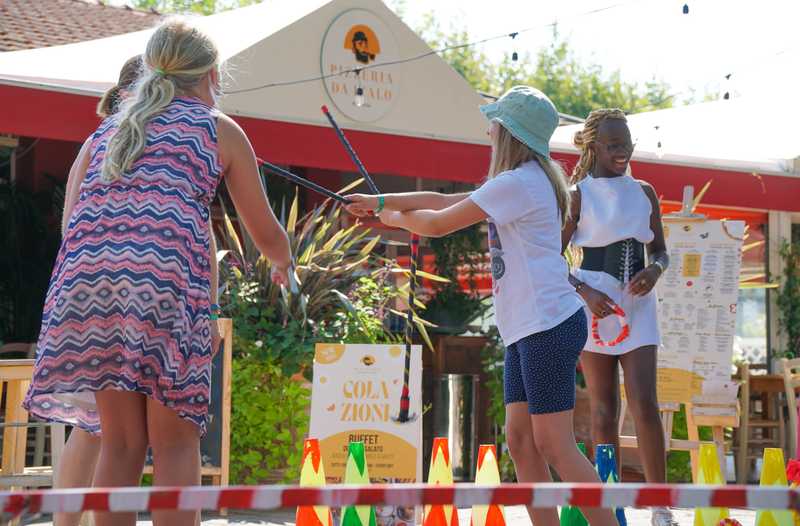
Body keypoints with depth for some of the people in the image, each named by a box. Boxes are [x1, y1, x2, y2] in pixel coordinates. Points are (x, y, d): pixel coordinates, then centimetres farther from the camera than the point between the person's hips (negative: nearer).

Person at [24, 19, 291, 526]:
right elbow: (266, 234, 23)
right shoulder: (220, 129, 18)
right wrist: (284, 263, 44)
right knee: (175, 441, 3)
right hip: (165, 277, -4)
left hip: (84, 276, 4)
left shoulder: (107, 130, 29)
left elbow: (73, 219, 23)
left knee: (120, 442, 11)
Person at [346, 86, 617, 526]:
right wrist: (380, 202, 24)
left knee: (553, 444, -11)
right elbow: (444, 201, 25)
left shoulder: (517, 183, -12)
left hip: (548, 324, -10)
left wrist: (396, 217, 11)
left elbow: (438, 225, -8)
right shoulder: (525, 181, 20)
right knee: (520, 440, 6)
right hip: (527, 329, 10)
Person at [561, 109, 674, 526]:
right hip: (595, 304, -2)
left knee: (645, 404, -9)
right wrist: (584, 292, -16)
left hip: (637, 305, 2)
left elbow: (660, 249, 17)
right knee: (604, 411, 1)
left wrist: (655, 269, -6)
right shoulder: (577, 195, -1)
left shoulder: (644, 192, 11)